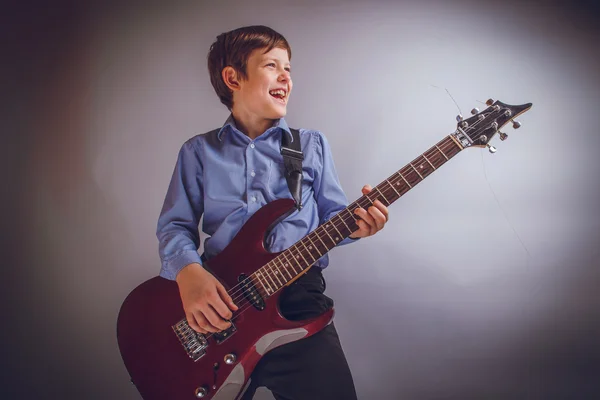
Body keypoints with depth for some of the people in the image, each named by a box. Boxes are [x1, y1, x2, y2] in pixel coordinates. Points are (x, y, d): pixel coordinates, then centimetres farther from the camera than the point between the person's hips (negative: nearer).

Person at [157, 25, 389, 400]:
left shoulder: (312, 144, 12)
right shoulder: (198, 152, 10)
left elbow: (332, 215, 13)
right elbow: (174, 225, 6)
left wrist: (353, 224, -10)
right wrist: (188, 272, -14)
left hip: (297, 299, 1)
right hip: (216, 303, 0)